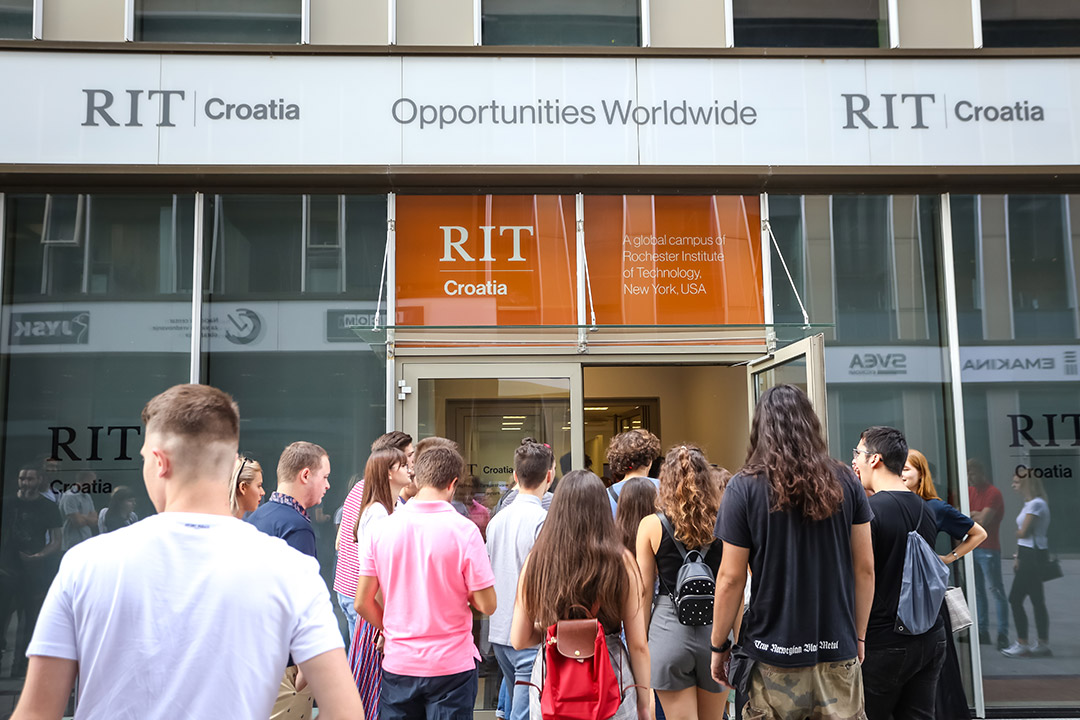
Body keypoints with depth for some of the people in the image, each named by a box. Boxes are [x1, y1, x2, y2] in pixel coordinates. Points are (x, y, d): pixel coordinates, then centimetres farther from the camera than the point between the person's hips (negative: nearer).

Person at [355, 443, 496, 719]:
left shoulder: (380, 529, -4)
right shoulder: (464, 530, -13)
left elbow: (363, 603, 0)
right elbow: (486, 605, -10)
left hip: (398, 664, 3)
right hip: (451, 665, -2)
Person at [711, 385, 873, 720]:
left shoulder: (744, 486, -8)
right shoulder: (845, 482, 1)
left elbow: (731, 579, -7)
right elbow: (865, 568, 5)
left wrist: (718, 646, 4)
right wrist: (858, 636, 16)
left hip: (772, 660, -2)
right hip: (838, 653, 3)